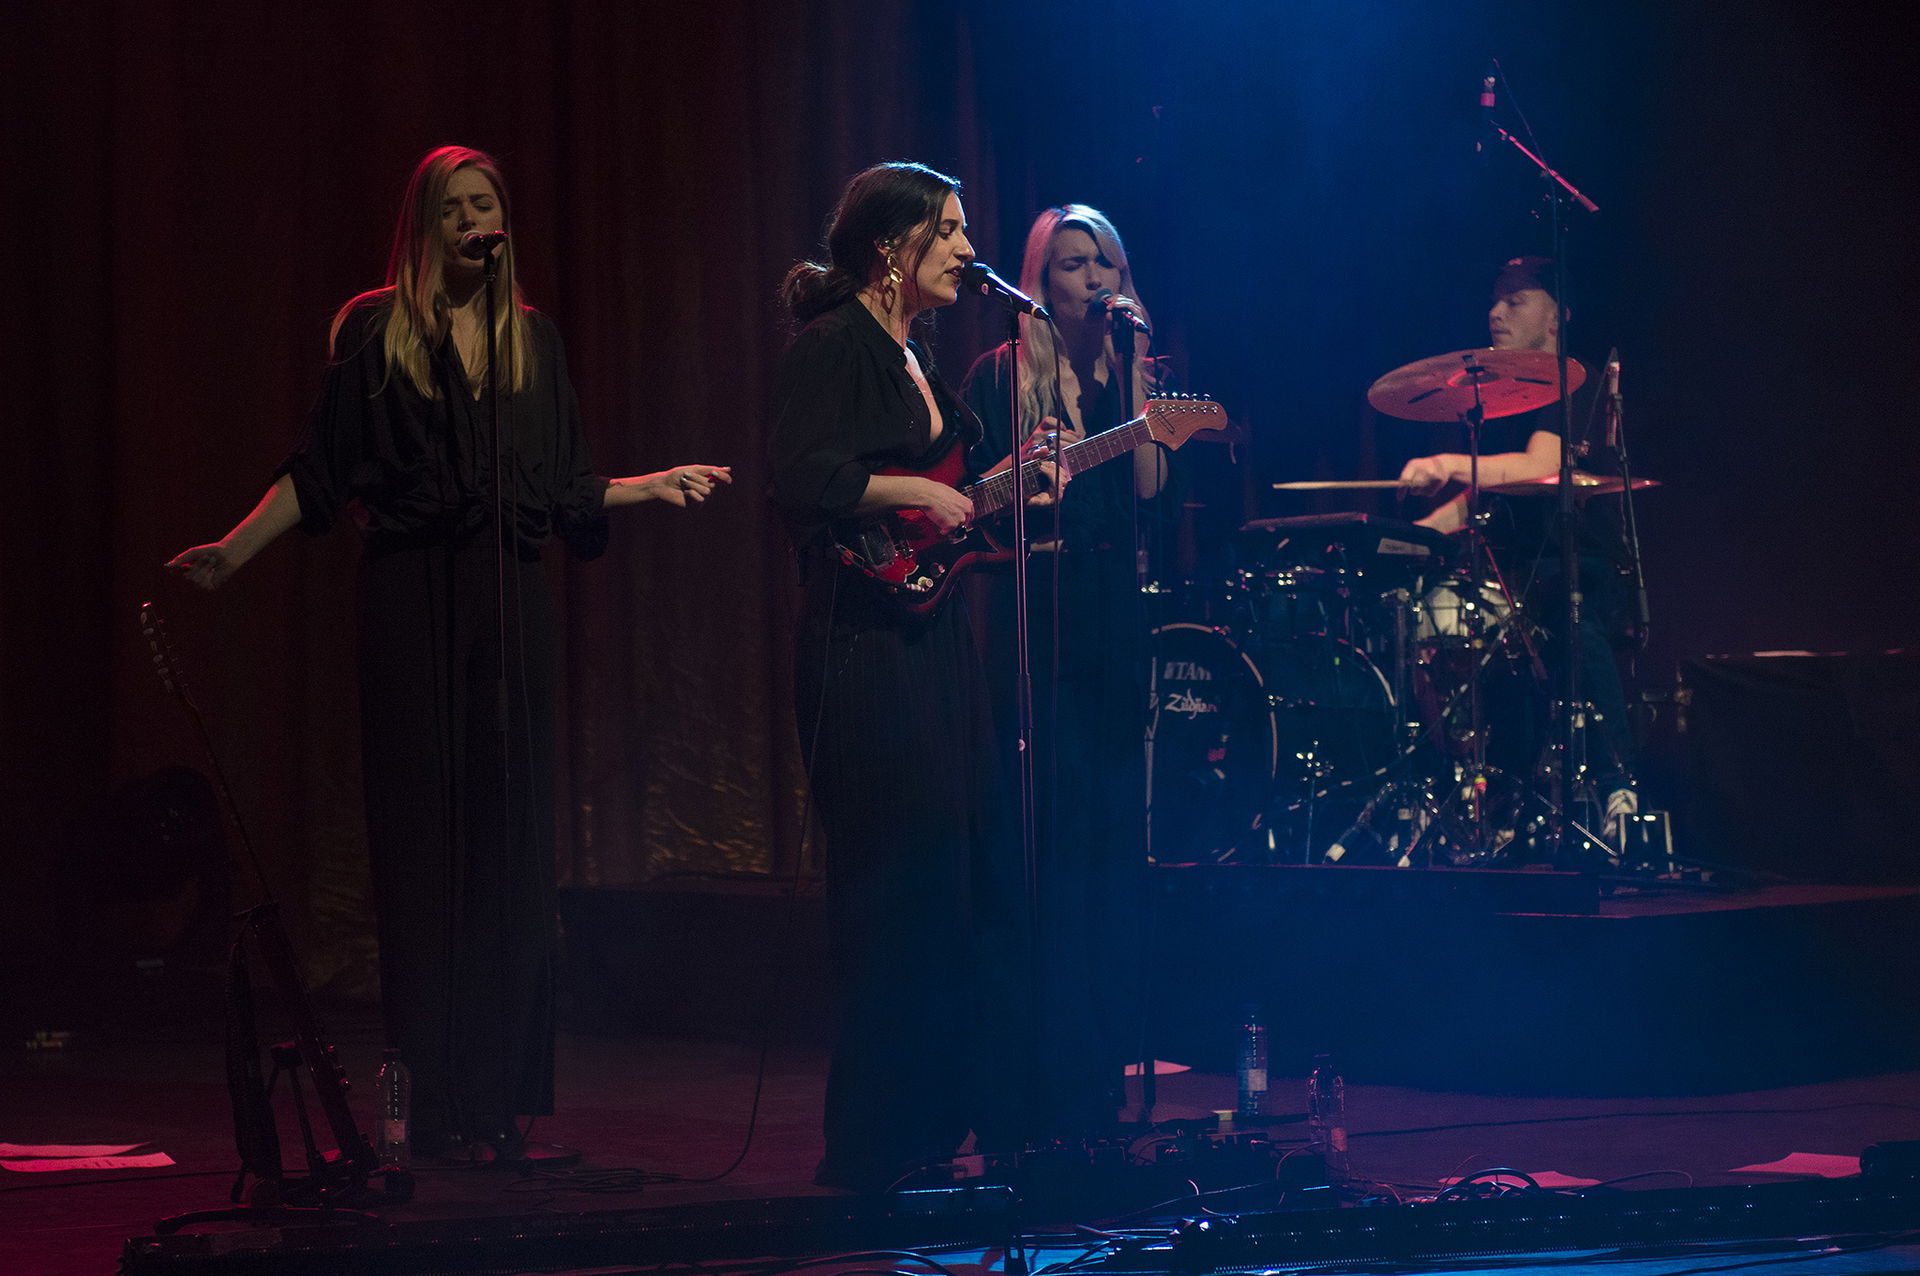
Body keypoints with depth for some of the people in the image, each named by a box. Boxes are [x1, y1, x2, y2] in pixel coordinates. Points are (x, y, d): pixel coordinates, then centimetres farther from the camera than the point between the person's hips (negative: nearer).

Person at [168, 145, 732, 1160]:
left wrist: (653, 485, 14)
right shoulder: (377, 331, 3)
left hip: (509, 599, 4)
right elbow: (318, 473, 2)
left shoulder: (531, 337, 14)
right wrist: (232, 551, -5)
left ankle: (498, 1097, 5)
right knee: (425, 837, -6)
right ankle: (432, 1103, -4)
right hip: (413, 595, -4)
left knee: (508, 839, 1)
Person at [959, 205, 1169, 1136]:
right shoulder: (1002, 376, 2)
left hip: (1123, 618, 4)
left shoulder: (1135, 371, 12)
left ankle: (1109, 1065, 13)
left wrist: (1136, 366, -8)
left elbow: (1153, 483, -3)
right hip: (1037, 616, -4)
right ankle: (1062, 1087, -6)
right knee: (1059, 831, -8)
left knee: (1116, 836, 4)